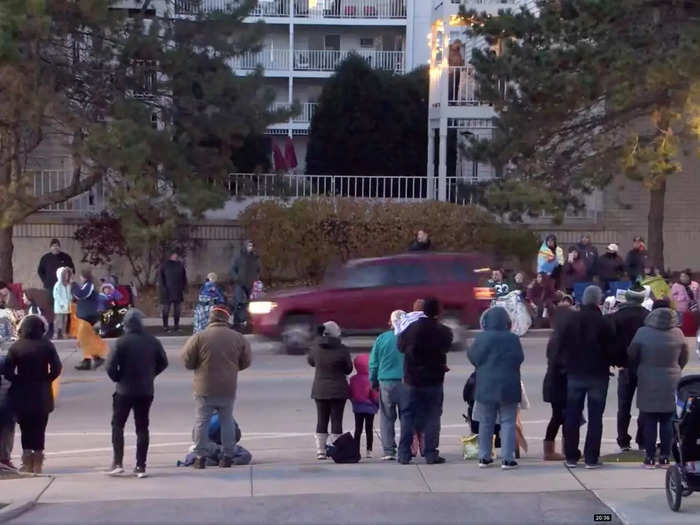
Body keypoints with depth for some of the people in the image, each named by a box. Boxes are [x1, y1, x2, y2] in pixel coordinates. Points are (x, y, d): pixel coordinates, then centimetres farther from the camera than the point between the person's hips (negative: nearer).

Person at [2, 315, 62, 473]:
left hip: (22, 395, -1)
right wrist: (45, 380, 3)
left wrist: (18, 381, 3)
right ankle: (37, 464, 9)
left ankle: (27, 464, 6)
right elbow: (56, 368, -10)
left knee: (26, 429, 9)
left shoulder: (16, 347, -7)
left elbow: (7, 371, -12)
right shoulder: (47, 346, -6)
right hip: (42, 395, 1)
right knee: (39, 429, 10)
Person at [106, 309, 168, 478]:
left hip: (125, 390, -4)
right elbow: (163, 362, 9)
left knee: (117, 425, 9)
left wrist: (118, 379, 1)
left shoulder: (122, 342, -13)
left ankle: (118, 462, 0)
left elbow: (111, 366, -17)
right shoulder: (153, 342, 1)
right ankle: (141, 466, 6)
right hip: (146, 391, 4)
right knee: (142, 428, 9)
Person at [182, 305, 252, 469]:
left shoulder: (199, 337, -12)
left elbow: (187, 361, -6)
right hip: (228, 388, 3)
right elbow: (246, 362, 8)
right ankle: (228, 457, 16)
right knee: (227, 421, 14)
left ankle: (201, 457, 7)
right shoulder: (238, 338, -2)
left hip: (205, 389, -3)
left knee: (202, 422, 7)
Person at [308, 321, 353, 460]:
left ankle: (320, 450, 8)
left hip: (319, 390, 3)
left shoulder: (315, 348, -5)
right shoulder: (342, 349, -13)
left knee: (321, 420, 10)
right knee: (336, 420, 3)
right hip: (338, 390, -3)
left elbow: (310, 361, 14)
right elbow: (348, 369, -2)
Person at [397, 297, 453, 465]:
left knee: (408, 415, 8)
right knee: (432, 417, 5)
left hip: (412, 380, 2)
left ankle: (404, 454, 6)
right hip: (434, 381, -1)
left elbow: (401, 346, 6)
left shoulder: (411, 328, -6)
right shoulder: (443, 331, -11)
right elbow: (446, 347, 5)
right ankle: (431, 454, 1)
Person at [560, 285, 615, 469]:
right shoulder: (604, 323, -11)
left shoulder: (571, 320, 0)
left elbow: (562, 345, 3)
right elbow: (611, 348, -7)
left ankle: (571, 456, 11)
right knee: (595, 417, 2)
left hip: (574, 373, 3)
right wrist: (611, 362, 11)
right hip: (597, 375, -3)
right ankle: (591, 457, 0)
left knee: (572, 416, 10)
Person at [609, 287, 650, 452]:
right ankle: (643, 441, 7)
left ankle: (624, 442, 6)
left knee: (624, 407, 8)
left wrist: (616, 361, 1)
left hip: (626, 366, 0)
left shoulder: (617, 317, -6)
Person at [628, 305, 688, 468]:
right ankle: (665, 457, 10)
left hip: (648, 383, -2)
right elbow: (684, 358, 6)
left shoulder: (643, 333, -13)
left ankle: (650, 458, 4)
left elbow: (631, 355, -4)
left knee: (650, 421, 3)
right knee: (667, 421, 8)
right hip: (671, 383, 2)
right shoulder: (678, 334, -6)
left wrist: (636, 371, 14)